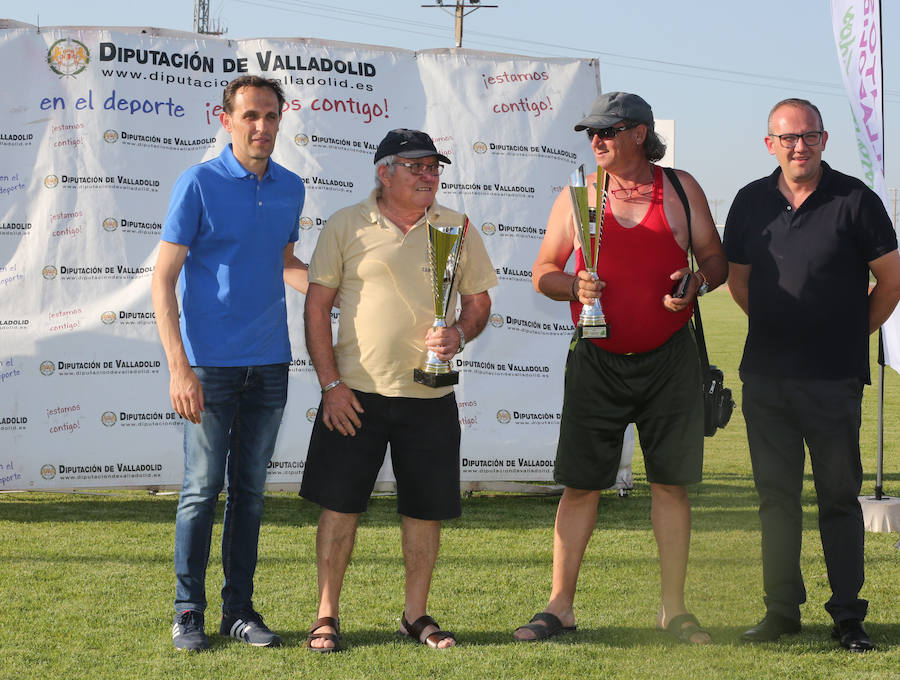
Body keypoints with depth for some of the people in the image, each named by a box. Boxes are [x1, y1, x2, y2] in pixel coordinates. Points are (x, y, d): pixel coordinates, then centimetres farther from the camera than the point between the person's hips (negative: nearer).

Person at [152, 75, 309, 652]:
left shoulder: (291, 188, 9)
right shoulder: (200, 184, -7)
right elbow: (164, 279, -8)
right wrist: (179, 366, -16)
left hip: (269, 364, 5)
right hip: (211, 363, -5)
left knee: (251, 489, 9)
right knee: (204, 487, -1)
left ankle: (240, 608, 17)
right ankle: (189, 611, 8)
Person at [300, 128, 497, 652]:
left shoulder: (457, 230, 6)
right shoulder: (347, 226, -1)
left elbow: (479, 301, 11)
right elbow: (317, 305, 0)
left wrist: (460, 335, -12)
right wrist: (331, 383, -6)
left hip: (430, 394, 2)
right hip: (356, 392, -2)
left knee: (426, 509, 6)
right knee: (340, 503, -1)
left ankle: (417, 614, 20)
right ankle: (327, 616, 9)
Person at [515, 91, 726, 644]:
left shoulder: (680, 189, 5)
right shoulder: (577, 196, 6)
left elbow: (716, 259, 9)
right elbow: (543, 272, 9)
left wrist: (698, 282, -13)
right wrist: (574, 286, -12)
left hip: (669, 359, 0)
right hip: (598, 361, 0)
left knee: (672, 483, 4)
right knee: (580, 485, -1)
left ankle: (674, 609, 12)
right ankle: (561, 606, 6)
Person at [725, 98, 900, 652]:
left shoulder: (853, 200, -5)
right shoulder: (752, 202, 7)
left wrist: (853, 334, 7)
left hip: (834, 378, -4)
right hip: (766, 377, 4)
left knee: (840, 496, 1)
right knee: (776, 495, 8)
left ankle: (848, 615, 6)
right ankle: (783, 610, 15)